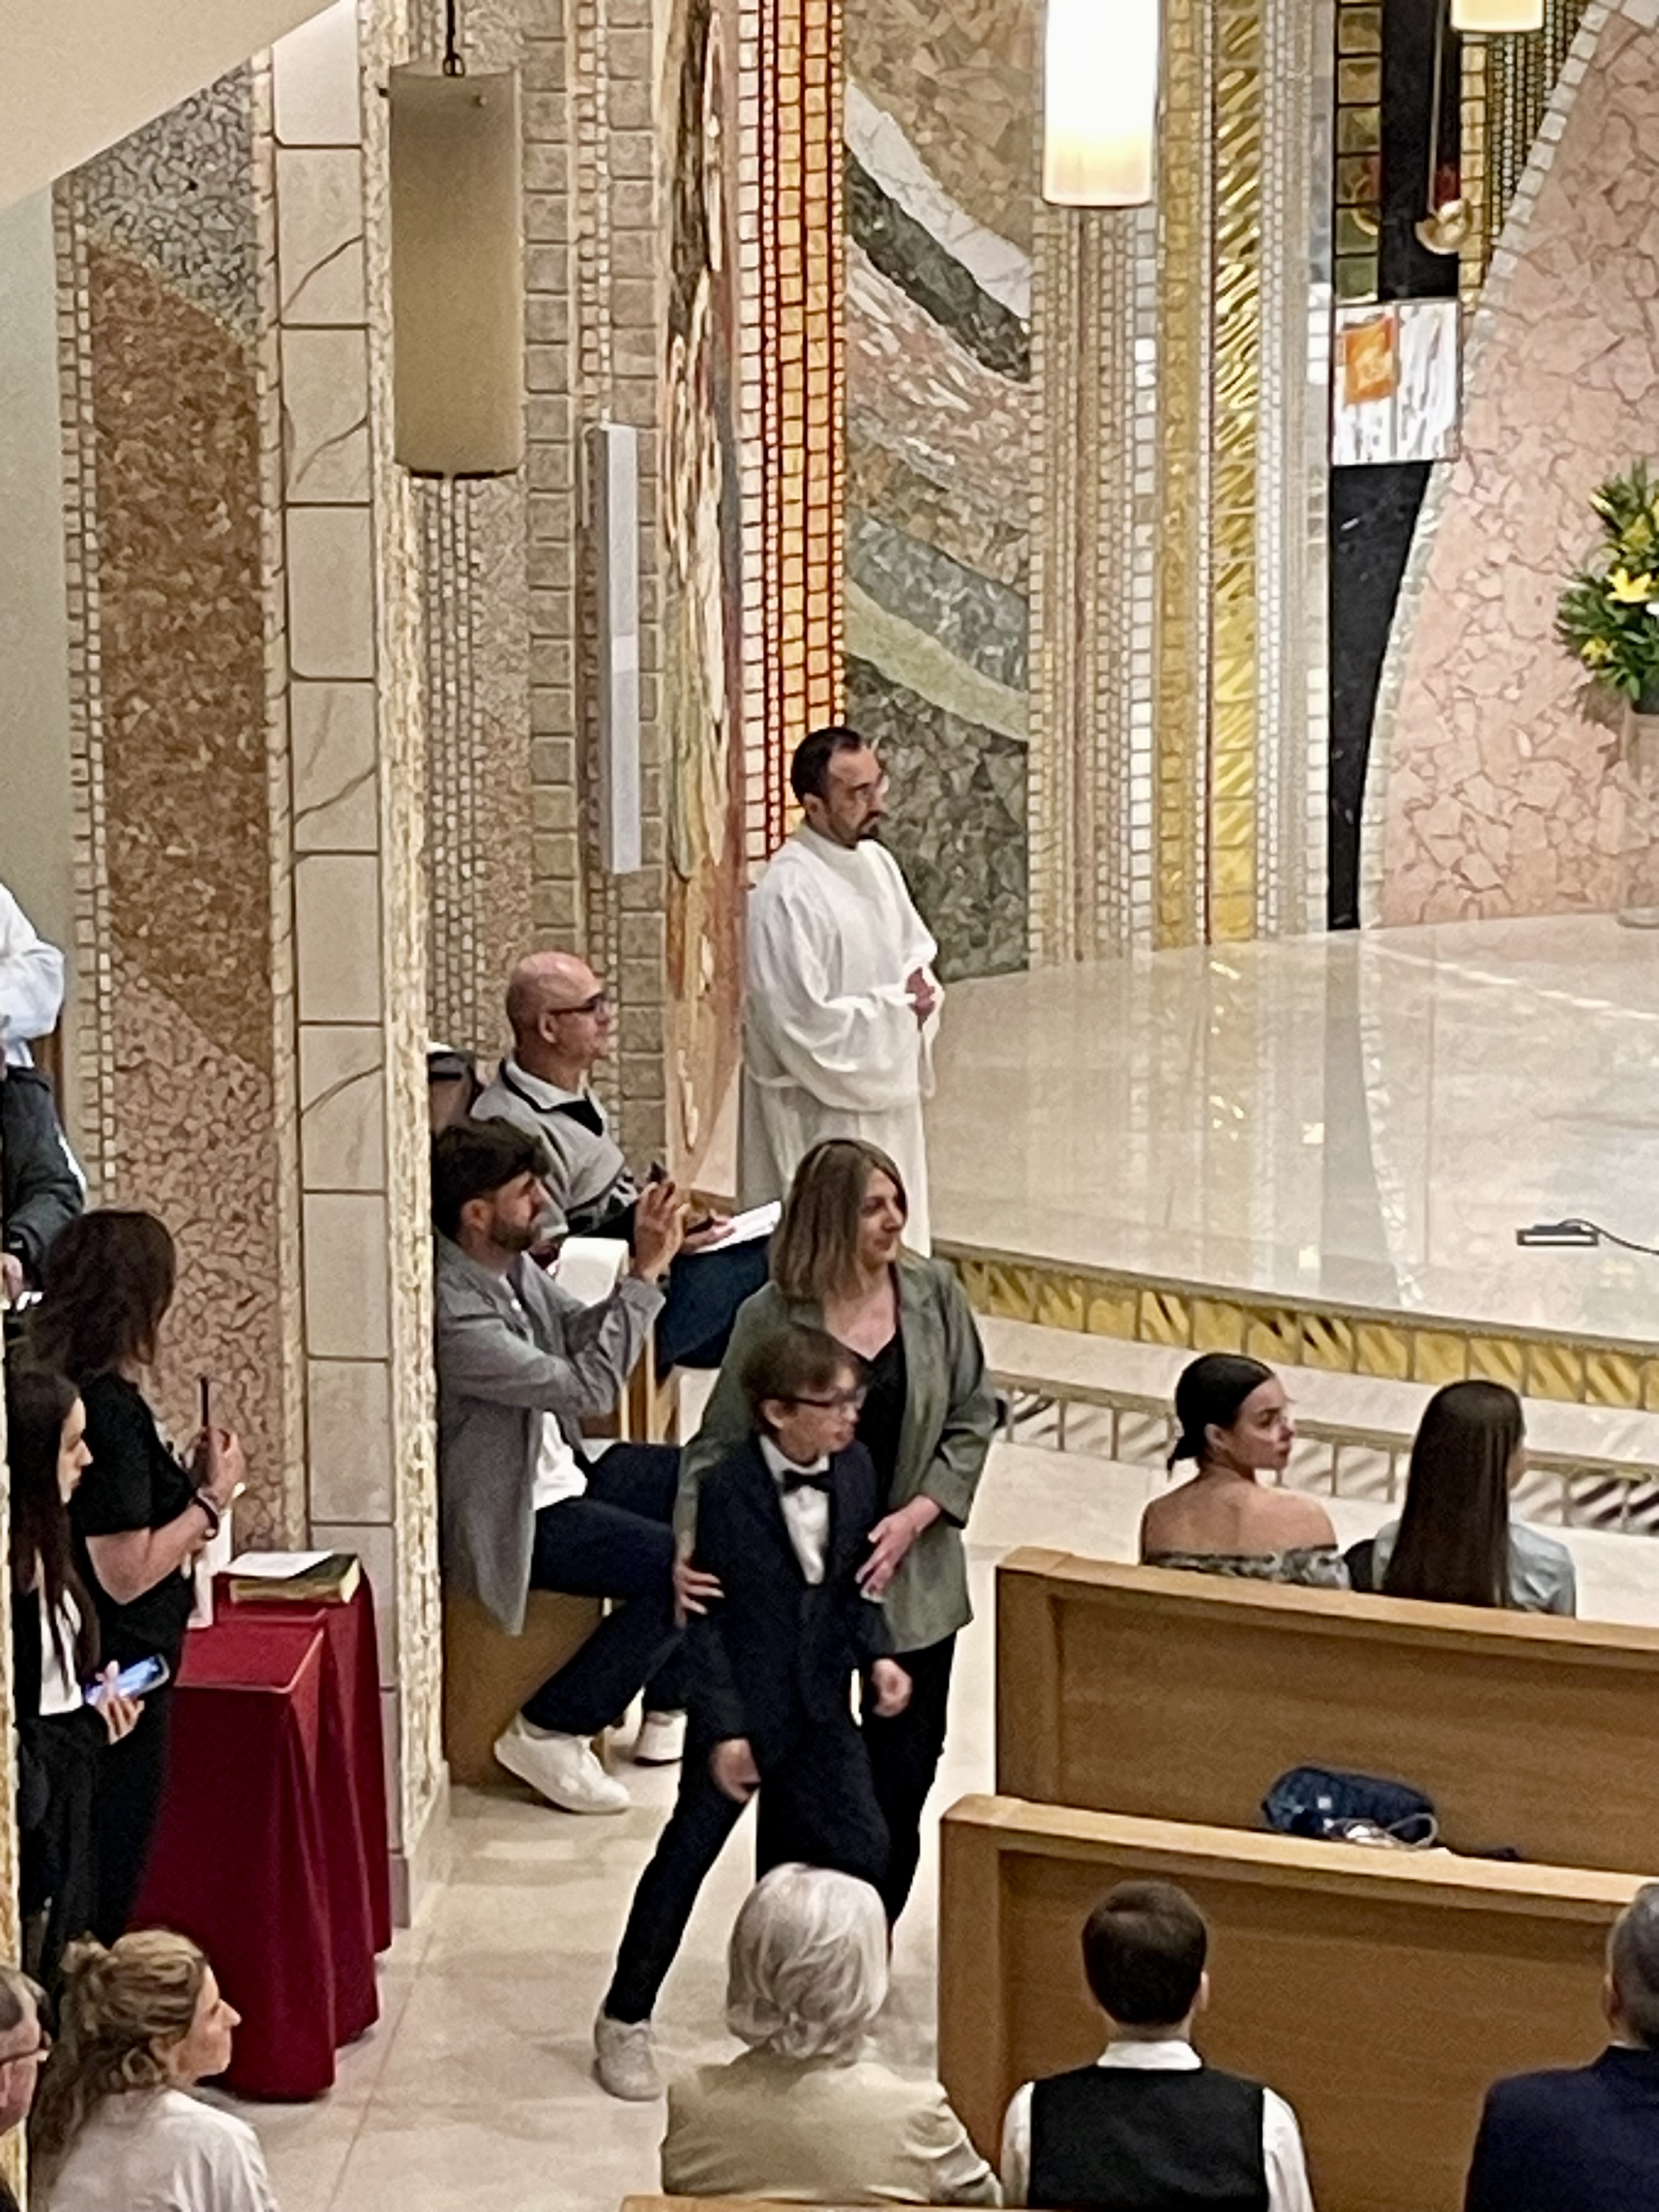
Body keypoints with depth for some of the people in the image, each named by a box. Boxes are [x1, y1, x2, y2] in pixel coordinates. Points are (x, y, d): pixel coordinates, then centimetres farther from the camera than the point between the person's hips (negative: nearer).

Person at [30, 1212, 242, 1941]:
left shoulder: (70, 1388, 6)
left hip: (94, 1671, 9)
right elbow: (126, 1573, -23)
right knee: (105, 1884, 2)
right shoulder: (109, 1410, -23)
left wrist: (191, 1478, 8)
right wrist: (214, 1498, -13)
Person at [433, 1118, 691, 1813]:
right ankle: (549, 1731, -6)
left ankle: (668, 1705, 18)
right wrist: (645, 1277, -23)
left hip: (560, 1472, 10)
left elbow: (581, 1335, 11)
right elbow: (589, 1386, -27)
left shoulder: (512, 1262, -2)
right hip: (509, 1520, -10)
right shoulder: (455, 1313, -30)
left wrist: (643, 1270, -6)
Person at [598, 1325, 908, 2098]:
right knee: (688, 1853, 3)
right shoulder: (723, 1490, -20)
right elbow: (704, 1618, -15)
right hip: (744, 1706, -6)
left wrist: (876, 1655, -5)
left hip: (820, 1703, 6)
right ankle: (625, 2019, 17)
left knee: (861, 1848, 6)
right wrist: (724, 1728, -17)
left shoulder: (855, 1470, -3)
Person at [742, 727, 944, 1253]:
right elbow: (805, 1025, -22)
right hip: (822, 1116, -9)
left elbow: (918, 948, 19)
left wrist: (919, 990, -3)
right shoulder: (786, 893, -21)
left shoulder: (876, 862, 6)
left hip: (887, 1102, 9)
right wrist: (896, 1007, -14)